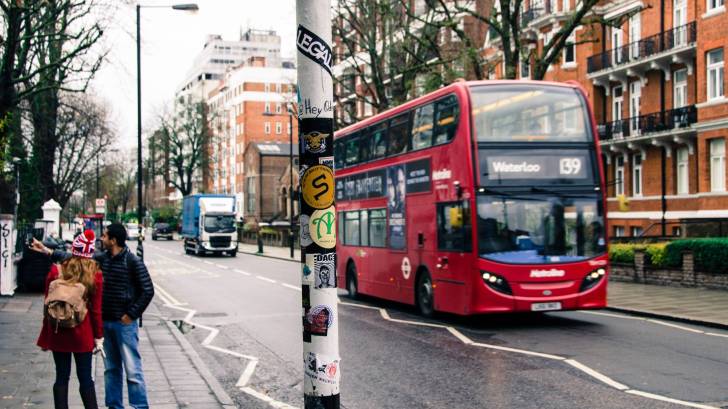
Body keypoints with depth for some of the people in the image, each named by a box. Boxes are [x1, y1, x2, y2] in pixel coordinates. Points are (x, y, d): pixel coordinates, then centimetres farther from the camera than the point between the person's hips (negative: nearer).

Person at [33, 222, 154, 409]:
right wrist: (47, 251, 16)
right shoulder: (102, 258, 6)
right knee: (111, 369, 14)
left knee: (132, 370, -6)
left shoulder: (133, 262, -13)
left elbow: (148, 291, -13)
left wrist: (131, 314, -13)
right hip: (106, 322, 7)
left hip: (125, 324, -7)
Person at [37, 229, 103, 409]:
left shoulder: (55, 271, -5)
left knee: (61, 377, 9)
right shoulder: (95, 275, -7)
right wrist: (98, 336, 4)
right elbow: (96, 310, -5)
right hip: (83, 334, -1)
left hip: (58, 333, 1)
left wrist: (45, 336, 8)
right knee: (85, 378, 8)